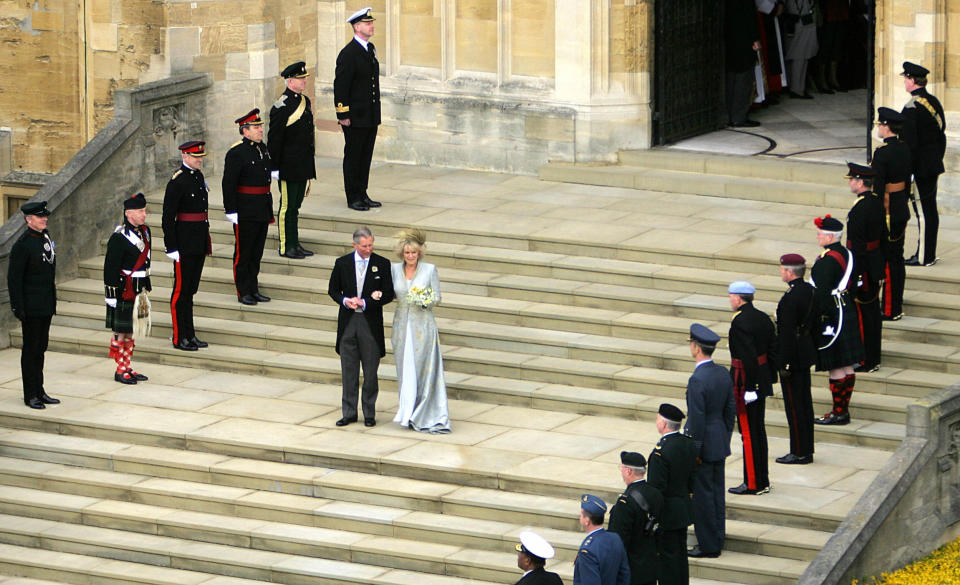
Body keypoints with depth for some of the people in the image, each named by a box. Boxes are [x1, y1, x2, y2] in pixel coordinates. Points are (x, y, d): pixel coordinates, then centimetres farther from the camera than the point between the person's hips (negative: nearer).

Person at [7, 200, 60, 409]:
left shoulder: (45, 237, 10)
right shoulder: (22, 245, -15)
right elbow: (13, 279, -15)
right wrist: (18, 308, -18)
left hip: (46, 305, 8)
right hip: (31, 305, -8)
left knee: (41, 347, 13)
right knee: (31, 349, -1)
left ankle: (39, 391, 21)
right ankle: (30, 395, 5)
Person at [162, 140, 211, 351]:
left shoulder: (198, 176, 11)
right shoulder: (177, 181, -15)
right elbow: (168, 217, -16)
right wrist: (171, 248, -18)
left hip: (198, 243, 8)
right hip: (184, 244, -8)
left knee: (191, 289, 14)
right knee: (181, 289, -2)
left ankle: (190, 335, 19)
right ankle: (179, 338, 3)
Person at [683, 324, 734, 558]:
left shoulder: (697, 380, -23)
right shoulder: (723, 373, 3)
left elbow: (696, 418, -22)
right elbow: (730, 410, 11)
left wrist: (694, 451, -15)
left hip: (704, 444, -8)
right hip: (720, 443, 8)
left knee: (703, 495, 1)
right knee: (717, 492, 16)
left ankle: (708, 546, 7)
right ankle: (717, 540, 25)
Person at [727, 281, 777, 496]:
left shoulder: (740, 322, -19)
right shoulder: (763, 318, 8)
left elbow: (748, 357, -24)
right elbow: (773, 350, 12)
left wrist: (748, 388, -20)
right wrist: (771, 378, 18)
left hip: (745, 383, -9)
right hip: (761, 383, 9)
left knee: (748, 433, -2)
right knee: (759, 430, 15)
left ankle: (753, 484, 3)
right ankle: (762, 480, 22)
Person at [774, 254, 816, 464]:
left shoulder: (790, 298, -23)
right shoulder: (809, 289, 5)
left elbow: (787, 333, -22)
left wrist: (784, 364, -18)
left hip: (793, 358, -9)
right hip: (806, 353, 9)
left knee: (794, 405, -1)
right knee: (805, 402, 15)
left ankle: (800, 453, 5)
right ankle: (806, 450, 22)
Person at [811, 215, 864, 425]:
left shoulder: (827, 260, -21)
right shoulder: (846, 254, 8)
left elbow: (821, 293, -22)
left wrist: (816, 320, -18)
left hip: (831, 317, -10)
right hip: (846, 312, 10)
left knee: (836, 368, -3)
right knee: (847, 367, 13)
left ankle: (839, 413, 2)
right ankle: (844, 410, 20)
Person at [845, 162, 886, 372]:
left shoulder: (859, 210, -23)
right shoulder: (878, 202, 6)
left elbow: (857, 246, -23)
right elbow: (884, 234, 14)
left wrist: (854, 276, -19)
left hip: (862, 270, -9)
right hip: (876, 267, 9)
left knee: (862, 314, -1)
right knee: (873, 312, 15)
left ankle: (866, 362, 5)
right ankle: (874, 358, 24)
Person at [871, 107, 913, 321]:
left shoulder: (882, 153, -20)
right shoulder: (905, 149, 5)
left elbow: (878, 187, -20)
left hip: (885, 210, -8)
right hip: (902, 211, 8)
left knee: (887, 261, -2)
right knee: (897, 259, 15)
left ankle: (890, 310, 2)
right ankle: (896, 305, 23)